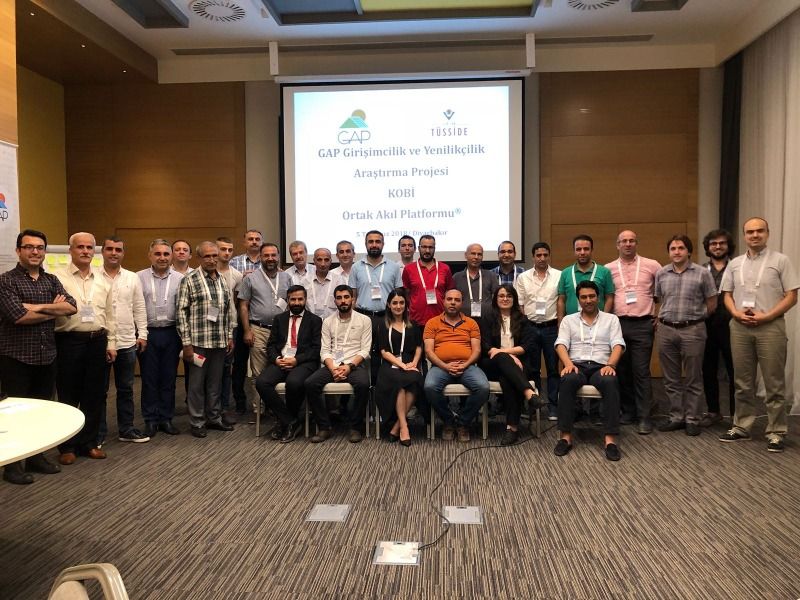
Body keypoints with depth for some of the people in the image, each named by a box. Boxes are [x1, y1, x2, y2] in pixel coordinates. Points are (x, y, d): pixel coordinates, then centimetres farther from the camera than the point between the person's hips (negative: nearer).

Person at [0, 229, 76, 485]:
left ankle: (37, 455, 27)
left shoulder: (51, 280, 9)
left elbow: (72, 307, -5)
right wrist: (55, 309, -8)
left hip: (46, 356, 5)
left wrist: (37, 307, -16)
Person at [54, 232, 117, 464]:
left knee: (95, 396, 10)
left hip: (97, 341, 4)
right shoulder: (59, 277, -2)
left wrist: (111, 343, 10)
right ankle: (67, 446, 18)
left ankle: (88, 442, 23)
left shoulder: (102, 281, 12)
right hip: (69, 341, -4)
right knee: (69, 396, 5)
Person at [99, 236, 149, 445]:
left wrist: (142, 335, 3)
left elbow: (139, 308, 8)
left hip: (127, 342, 3)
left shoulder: (132, 278, 6)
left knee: (126, 389, 12)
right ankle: (98, 433, 19)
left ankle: (126, 430, 23)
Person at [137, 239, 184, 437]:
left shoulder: (179, 278, 3)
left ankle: (166, 418, 20)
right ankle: (150, 420, 17)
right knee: (149, 378, 6)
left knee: (169, 378, 8)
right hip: (148, 333, -1)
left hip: (171, 333, 1)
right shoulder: (140, 277, 0)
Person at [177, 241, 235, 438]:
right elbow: (181, 312, -8)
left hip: (219, 341, 5)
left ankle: (214, 418, 26)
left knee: (215, 382, 14)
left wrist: (230, 336, 12)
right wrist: (186, 343, -11)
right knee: (197, 383, 5)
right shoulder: (189, 281, -7)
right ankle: (197, 422, 17)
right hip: (198, 342, -5)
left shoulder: (223, 281, 10)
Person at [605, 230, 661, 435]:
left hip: (643, 325, -2)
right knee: (622, 371, 8)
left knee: (641, 371, -5)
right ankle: (628, 411, 20)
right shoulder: (608, 269, 8)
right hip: (618, 324, 2)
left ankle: (644, 417, 1)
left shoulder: (651, 265, 4)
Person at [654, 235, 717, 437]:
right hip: (666, 330, 3)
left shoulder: (702, 273, -2)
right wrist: (665, 316, 9)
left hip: (692, 330, -3)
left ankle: (692, 419, 14)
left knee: (693, 379, 4)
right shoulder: (661, 274, 8)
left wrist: (695, 316, 8)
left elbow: (711, 303, 4)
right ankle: (676, 417, 20)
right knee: (671, 379, 10)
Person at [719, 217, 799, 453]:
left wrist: (765, 316, -13)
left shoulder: (780, 260, 0)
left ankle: (776, 431, 9)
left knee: (774, 383, 1)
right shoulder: (735, 264, 12)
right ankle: (741, 426, 19)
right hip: (740, 327, 4)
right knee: (743, 382, 10)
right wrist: (736, 313, -6)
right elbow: (727, 295, 14)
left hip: (771, 326, -3)